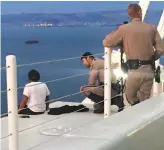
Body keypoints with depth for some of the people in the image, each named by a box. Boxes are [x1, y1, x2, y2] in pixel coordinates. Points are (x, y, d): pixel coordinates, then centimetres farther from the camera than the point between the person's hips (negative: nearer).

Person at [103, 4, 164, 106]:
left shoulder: (124, 28, -2)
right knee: (144, 101, 14)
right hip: (149, 70, 3)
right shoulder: (152, 28, 6)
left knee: (130, 97, 17)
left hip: (135, 70, -3)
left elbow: (106, 43, 3)